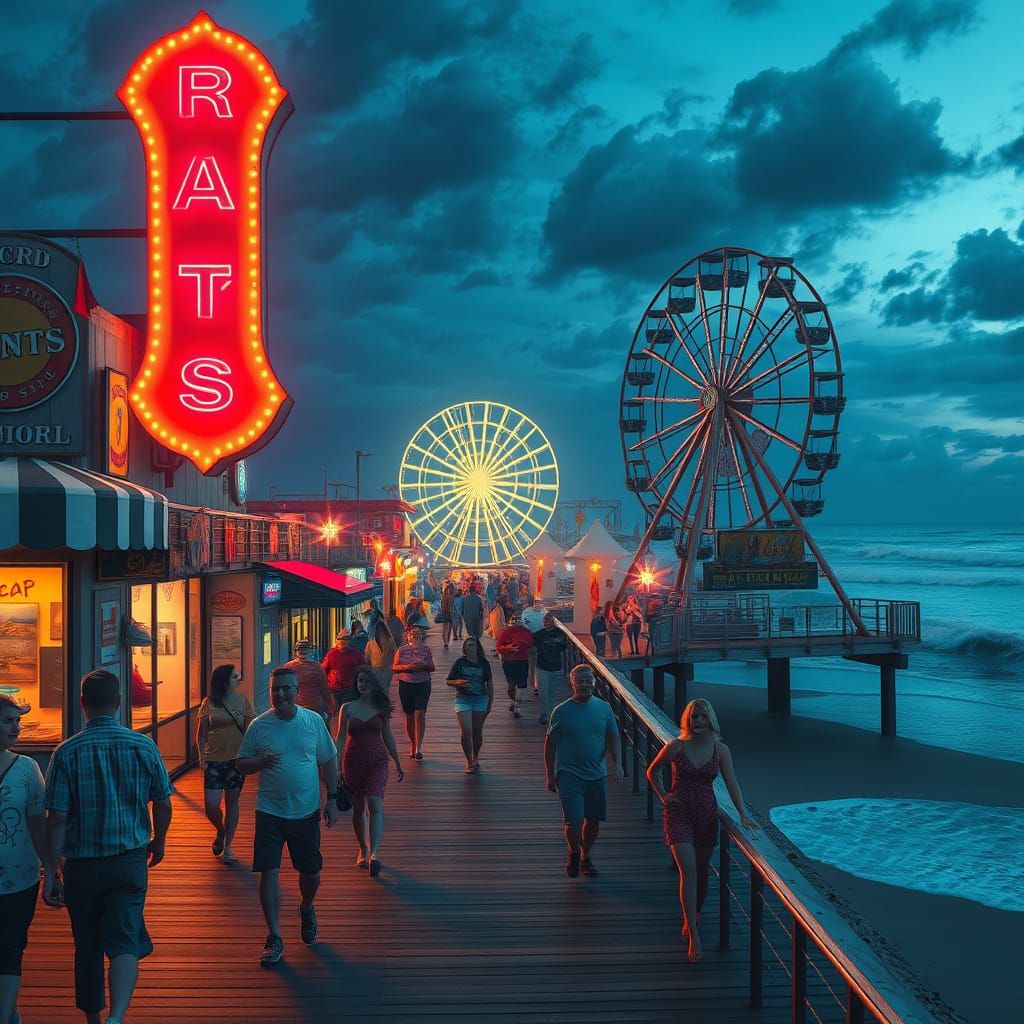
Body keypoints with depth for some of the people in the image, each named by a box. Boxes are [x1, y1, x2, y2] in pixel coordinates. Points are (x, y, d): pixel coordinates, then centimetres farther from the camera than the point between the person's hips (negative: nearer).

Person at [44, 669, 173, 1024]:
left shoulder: (67, 752, -9)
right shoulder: (143, 747, -5)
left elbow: (57, 819, -11)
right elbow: (163, 804, 3)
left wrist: (51, 873, -5)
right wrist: (158, 841, 22)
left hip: (82, 863, 0)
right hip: (130, 860, 0)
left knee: (88, 948, 16)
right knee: (124, 942, -2)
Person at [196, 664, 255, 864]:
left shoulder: (242, 700, 0)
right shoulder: (208, 703, -2)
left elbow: (250, 729, 3)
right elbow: (201, 733, 4)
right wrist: (202, 757, -6)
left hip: (236, 758, 1)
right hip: (214, 759, 0)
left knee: (232, 802, 7)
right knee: (210, 806, -4)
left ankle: (228, 846, 19)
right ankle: (220, 832, 28)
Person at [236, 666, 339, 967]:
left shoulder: (314, 721, -1)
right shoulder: (259, 726, -4)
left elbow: (328, 761, 7)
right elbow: (241, 765, 2)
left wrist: (332, 799, 2)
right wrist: (261, 761, -19)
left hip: (306, 811, 1)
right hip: (269, 812, -1)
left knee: (311, 872, 11)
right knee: (269, 872, -7)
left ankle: (306, 909, 43)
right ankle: (274, 938, 5)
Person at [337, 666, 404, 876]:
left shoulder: (381, 708, 5)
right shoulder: (348, 708, 3)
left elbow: (388, 736, 13)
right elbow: (341, 738, 3)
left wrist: (398, 764, 17)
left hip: (377, 760, -1)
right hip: (354, 761, 1)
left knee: (375, 805, -17)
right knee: (358, 809, 8)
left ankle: (373, 854, -24)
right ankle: (363, 850, 26)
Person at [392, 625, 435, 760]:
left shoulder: (426, 649, 4)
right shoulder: (402, 650, 3)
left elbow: (432, 668, 5)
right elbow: (395, 668, 1)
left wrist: (424, 665, -16)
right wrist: (407, 667, -16)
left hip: (423, 684, -1)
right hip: (405, 684, 1)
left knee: (420, 714, -13)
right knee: (409, 715, 7)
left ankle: (419, 747, -15)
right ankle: (412, 743, 23)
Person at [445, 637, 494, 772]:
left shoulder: (483, 663, 5)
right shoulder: (459, 662, 2)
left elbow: (489, 683, 11)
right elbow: (449, 681, 5)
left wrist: (490, 702, 9)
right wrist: (458, 682, -16)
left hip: (480, 700, 1)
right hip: (463, 700, -1)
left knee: (477, 732, 7)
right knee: (466, 731, -11)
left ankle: (475, 758, 28)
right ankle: (469, 761, 2)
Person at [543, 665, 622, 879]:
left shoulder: (604, 708, 2)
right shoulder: (561, 711, -6)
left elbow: (613, 738, 7)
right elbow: (550, 744, -1)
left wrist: (617, 762, -8)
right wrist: (550, 775, -2)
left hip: (597, 775, 3)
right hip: (569, 775, -3)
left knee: (593, 821, 11)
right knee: (574, 821, -10)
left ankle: (585, 857, 34)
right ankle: (573, 854, 19)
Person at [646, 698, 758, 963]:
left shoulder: (720, 750, -2)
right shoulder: (676, 747, -6)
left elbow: (732, 783, -5)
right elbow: (652, 772, 8)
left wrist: (743, 814, -15)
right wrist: (663, 796, -2)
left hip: (706, 814, 3)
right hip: (679, 812, -3)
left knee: (701, 872, 12)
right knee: (688, 869, -15)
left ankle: (693, 916, 40)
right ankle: (694, 935, -13)